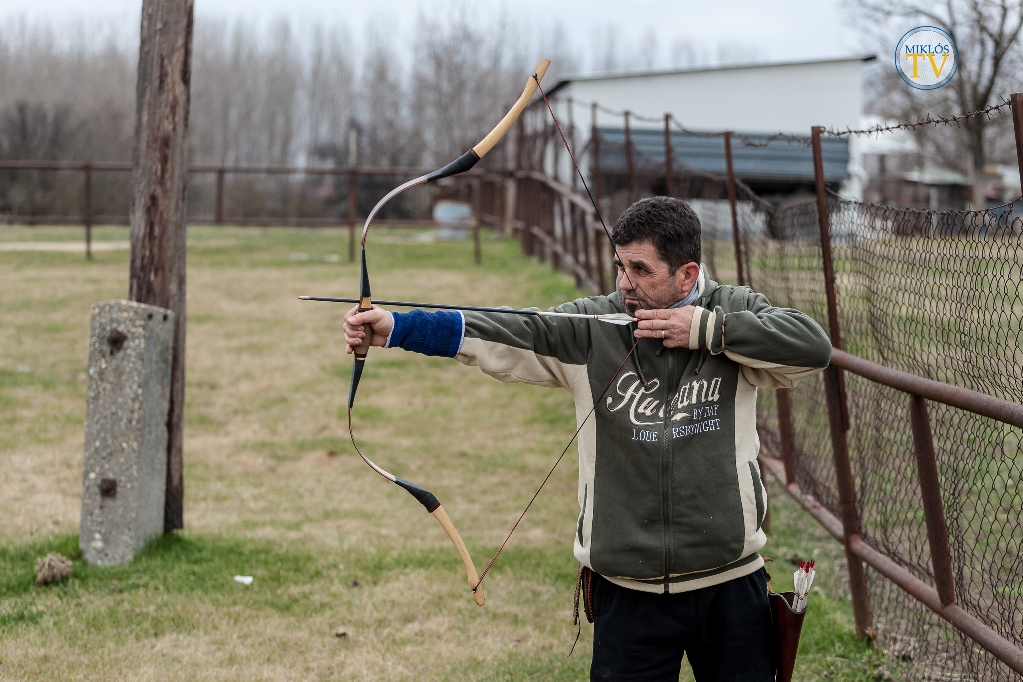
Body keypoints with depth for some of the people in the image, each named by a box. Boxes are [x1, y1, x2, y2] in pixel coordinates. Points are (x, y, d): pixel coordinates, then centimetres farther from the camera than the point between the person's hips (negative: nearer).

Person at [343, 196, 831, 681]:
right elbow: (503, 333, -11)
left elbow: (814, 346, -15)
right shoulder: (591, 330, -2)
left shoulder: (735, 314, -1)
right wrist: (395, 328, -22)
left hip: (732, 586, 0)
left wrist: (707, 330, -17)